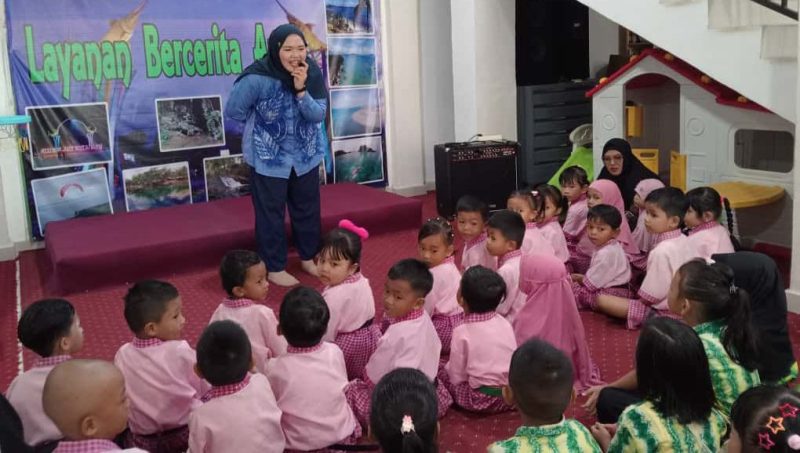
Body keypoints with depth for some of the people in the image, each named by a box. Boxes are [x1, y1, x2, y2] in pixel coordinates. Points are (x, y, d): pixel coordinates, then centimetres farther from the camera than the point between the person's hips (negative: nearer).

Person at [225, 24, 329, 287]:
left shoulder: (313, 74, -11)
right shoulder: (257, 78, -23)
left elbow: (318, 115, -13)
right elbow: (233, 111, -11)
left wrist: (301, 90, -28)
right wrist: (262, 125, 0)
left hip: (306, 155, 4)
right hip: (268, 158, -4)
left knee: (307, 208, 16)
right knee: (271, 213, 4)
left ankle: (309, 257, 34)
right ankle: (275, 267, 18)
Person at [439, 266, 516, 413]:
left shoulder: (462, 332, -13)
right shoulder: (504, 323, 1)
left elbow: (457, 378, -8)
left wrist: (448, 367, 14)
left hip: (481, 399, -4)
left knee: (441, 372, 11)